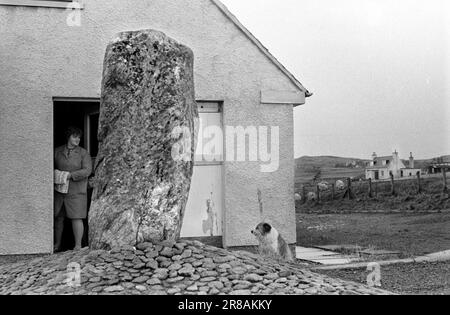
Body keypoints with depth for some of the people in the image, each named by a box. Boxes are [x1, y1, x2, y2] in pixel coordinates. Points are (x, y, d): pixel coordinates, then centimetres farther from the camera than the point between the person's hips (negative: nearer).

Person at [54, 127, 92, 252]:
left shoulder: (83, 153, 0)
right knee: (58, 217, 8)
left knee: (76, 218, -5)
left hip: (76, 191, -3)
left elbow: (87, 170, -9)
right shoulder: (57, 151, 9)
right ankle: (57, 245, 20)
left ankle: (78, 246, 3)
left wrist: (71, 175, -17)